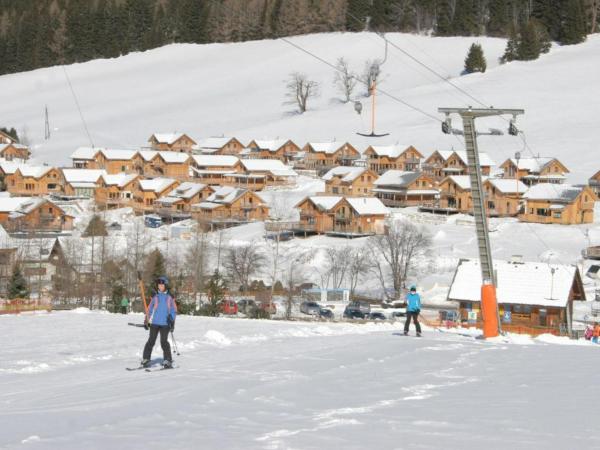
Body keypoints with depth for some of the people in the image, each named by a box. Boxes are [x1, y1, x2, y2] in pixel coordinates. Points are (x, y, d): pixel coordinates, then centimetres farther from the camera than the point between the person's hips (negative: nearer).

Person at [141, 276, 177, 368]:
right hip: (154, 323, 1)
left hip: (165, 323, -1)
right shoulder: (155, 297, 8)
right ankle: (146, 359, 5)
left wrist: (172, 321, -3)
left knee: (164, 342, -7)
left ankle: (168, 360, 0)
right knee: (151, 341, -1)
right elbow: (149, 310, 12)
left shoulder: (169, 297, 6)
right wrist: (146, 321, 7)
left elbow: (174, 311, 8)